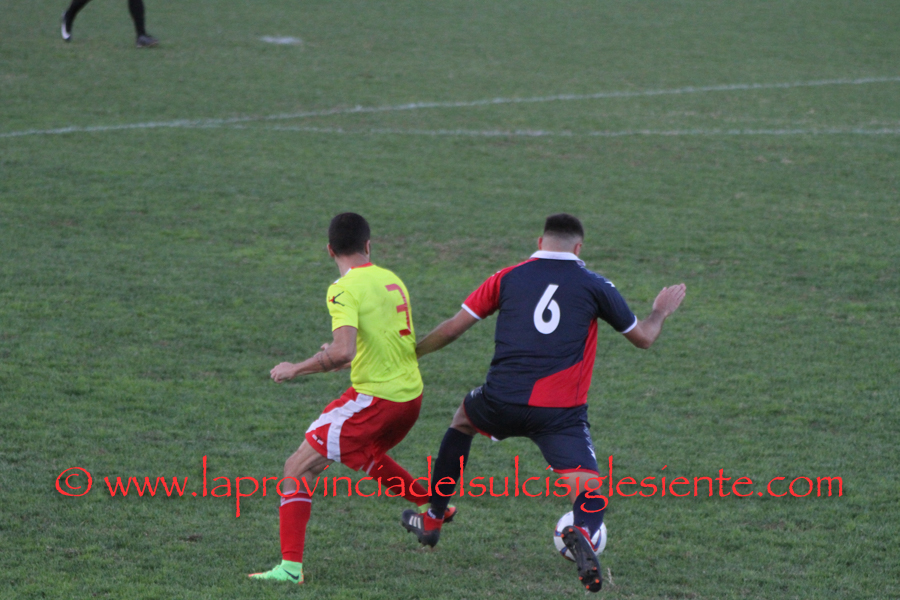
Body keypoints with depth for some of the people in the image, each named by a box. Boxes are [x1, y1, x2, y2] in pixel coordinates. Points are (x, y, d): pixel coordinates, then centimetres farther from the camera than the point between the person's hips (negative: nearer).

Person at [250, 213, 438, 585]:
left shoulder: (344, 291, -13)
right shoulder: (392, 281, 10)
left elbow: (343, 352, -26)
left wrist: (296, 369, -13)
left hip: (374, 399, -8)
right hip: (411, 396, 8)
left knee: (299, 469, -5)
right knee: (367, 456, 38)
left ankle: (291, 566, -15)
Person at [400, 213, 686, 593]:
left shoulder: (507, 278, 10)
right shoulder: (594, 286, 7)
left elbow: (452, 328, 10)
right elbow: (643, 337, 17)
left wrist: (411, 353, 27)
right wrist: (661, 312, 38)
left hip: (502, 402, 2)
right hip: (562, 414, -2)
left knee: (463, 419, 35)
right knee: (591, 498, -1)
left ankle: (432, 521, 39)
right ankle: (584, 534, -39)